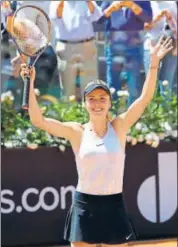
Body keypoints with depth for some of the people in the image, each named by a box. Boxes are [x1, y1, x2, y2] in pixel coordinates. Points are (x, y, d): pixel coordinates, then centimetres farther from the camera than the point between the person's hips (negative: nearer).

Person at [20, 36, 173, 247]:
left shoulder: (119, 127, 0)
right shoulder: (77, 132, -1)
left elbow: (144, 98, -8)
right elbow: (38, 120, -7)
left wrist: (154, 62, -15)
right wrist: (30, 84, -14)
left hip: (113, 205, 0)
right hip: (84, 206, 0)